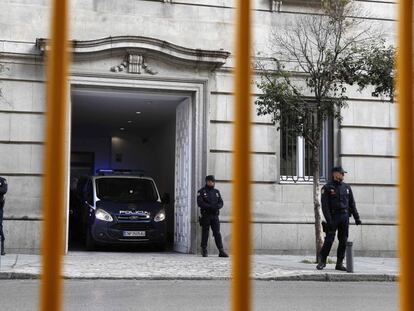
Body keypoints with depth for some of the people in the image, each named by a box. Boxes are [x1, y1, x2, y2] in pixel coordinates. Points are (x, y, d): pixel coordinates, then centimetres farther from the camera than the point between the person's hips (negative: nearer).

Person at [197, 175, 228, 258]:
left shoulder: (216, 192, 14)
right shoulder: (201, 192, -1)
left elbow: (221, 202, 9)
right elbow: (200, 203, -12)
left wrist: (218, 206, -14)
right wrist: (210, 206, -22)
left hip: (215, 215, 3)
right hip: (205, 215, -3)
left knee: (217, 233, -1)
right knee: (205, 233, 1)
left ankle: (221, 251, -5)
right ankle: (204, 251, 10)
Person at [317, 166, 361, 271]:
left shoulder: (347, 187, 12)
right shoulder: (327, 188, -3)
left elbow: (352, 203, 15)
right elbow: (325, 205, -9)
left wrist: (356, 217, 9)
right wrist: (329, 220, -17)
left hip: (345, 216, 5)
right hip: (333, 216, -5)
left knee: (343, 241, 4)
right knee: (329, 240, -7)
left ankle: (339, 264, 11)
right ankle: (322, 261, 5)